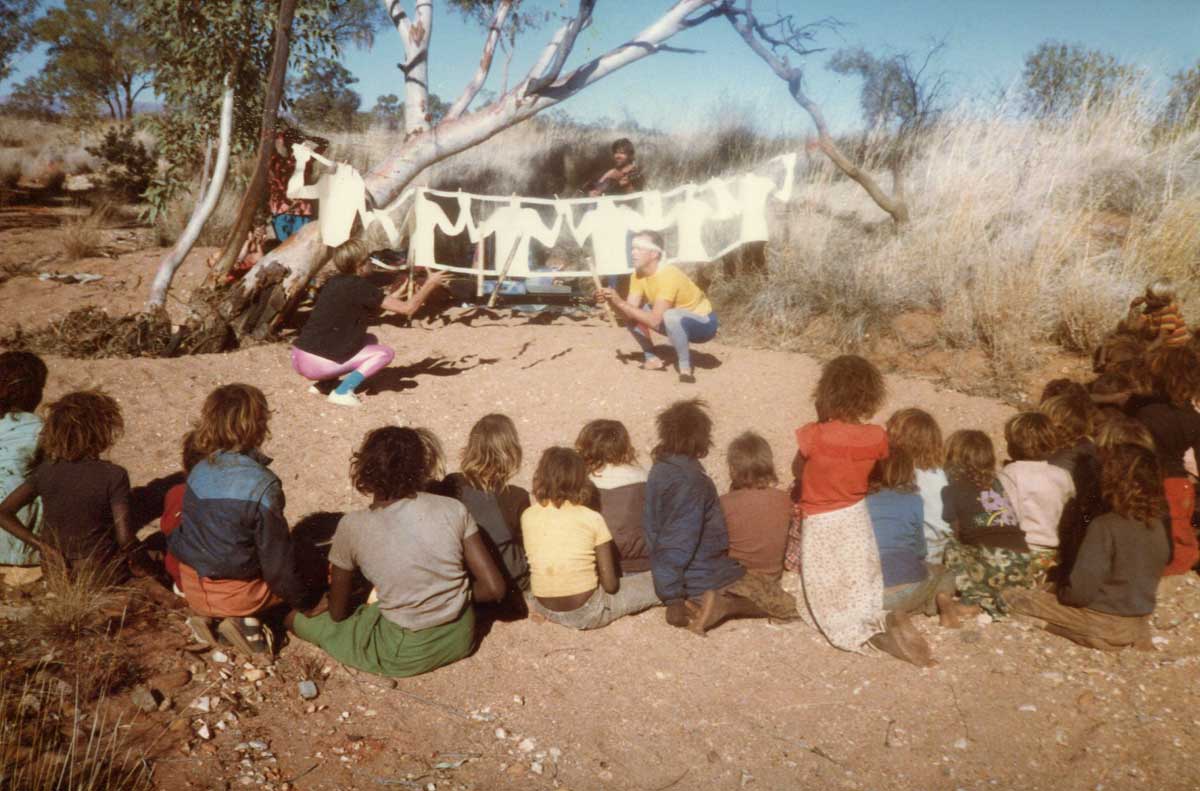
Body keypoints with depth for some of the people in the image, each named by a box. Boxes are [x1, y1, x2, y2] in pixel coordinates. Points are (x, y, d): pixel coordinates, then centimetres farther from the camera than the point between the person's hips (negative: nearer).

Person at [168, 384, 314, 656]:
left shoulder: (199, 471, -5)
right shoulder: (262, 485, -24)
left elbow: (184, 533, 10)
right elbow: (277, 558, -16)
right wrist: (301, 599, -1)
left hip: (193, 588, 6)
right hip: (235, 593, -6)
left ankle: (207, 613, 5)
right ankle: (244, 618, -6)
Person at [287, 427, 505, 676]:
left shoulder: (353, 527, -15)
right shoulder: (453, 509, -11)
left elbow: (338, 614, -2)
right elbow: (494, 588, -9)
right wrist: (454, 598, 9)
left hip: (406, 656, -2)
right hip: (461, 637, 3)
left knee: (296, 616, 16)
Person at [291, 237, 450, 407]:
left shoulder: (336, 282, 10)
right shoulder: (360, 287, -14)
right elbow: (408, 309, -10)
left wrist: (397, 293, 21)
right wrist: (430, 284, 2)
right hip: (317, 364, -8)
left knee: (369, 340, 22)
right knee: (385, 352, 1)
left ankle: (324, 383, 15)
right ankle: (342, 392, -9)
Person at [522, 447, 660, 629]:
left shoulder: (527, 516, -3)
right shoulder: (592, 519, -11)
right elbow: (610, 585, -9)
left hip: (543, 608, 3)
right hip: (586, 613, -2)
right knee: (661, 582, 15)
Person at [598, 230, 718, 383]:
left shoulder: (668, 275, -31)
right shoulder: (638, 274, -7)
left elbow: (655, 321, -35)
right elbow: (630, 311, -11)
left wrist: (621, 303, -35)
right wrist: (612, 301, -29)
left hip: (703, 323, -8)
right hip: (677, 324, 8)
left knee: (670, 316, -39)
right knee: (632, 316, -5)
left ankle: (685, 368, -22)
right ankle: (652, 359, 5)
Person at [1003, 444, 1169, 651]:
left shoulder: (1105, 526, -22)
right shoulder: (1158, 527, -1)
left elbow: (1080, 592, -21)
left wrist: (1061, 590, 0)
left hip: (1104, 627, -6)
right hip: (1140, 623, 6)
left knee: (1010, 598, -2)